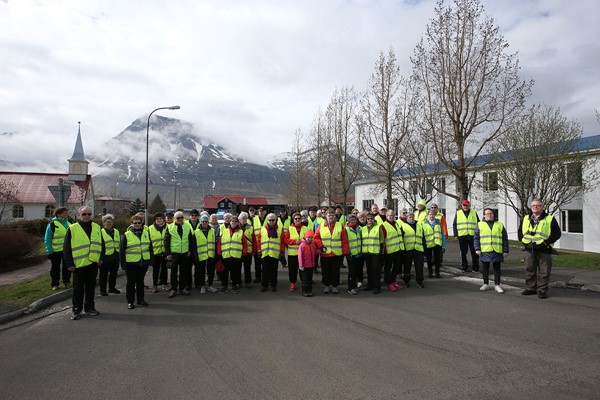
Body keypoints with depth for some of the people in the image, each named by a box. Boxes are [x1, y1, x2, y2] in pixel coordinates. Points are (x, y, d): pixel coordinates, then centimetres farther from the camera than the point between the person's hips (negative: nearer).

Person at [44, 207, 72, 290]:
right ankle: (55, 284, 17)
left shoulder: (68, 223, 9)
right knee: (55, 268, 6)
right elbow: (47, 239, -7)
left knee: (67, 267, 10)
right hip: (56, 251, -4)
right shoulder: (52, 224, -8)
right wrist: (49, 251, -12)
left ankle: (67, 281, 23)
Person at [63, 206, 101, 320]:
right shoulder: (72, 229, -3)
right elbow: (66, 248, -3)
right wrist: (69, 263, -7)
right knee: (78, 288, 4)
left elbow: (101, 244, 15)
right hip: (79, 264, -3)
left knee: (91, 287, 12)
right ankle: (77, 310, 15)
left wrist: (101, 259, 8)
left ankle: (89, 307, 23)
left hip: (93, 263, 3)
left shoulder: (97, 228, 9)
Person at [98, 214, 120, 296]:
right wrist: (100, 258, -14)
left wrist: (119, 256, 14)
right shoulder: (101, 233, -4)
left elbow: (119, 244, 19)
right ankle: (103, 290, 11)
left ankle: (112, 288, 28)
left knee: (113, 274, 14)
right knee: (103, 275, 2)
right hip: (105, 258, -5)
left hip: (115, 257, 5)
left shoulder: (116, 232, 14)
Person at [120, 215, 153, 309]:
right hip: (131, 263, -3)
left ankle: (141, 299, 25)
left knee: (140, 281, 15)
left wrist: (151, 259, 8)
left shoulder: (146, 233, 6)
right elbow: (122, 251, -4)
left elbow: (150, 247, 12)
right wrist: (123, 263, -7)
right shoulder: (126, 235, -5)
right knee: (131, 282, 5)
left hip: (144, 262, 3)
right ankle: (130, 301, 15)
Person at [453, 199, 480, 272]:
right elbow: (454, 224, 9)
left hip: (473, 236, 0)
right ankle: (464, 267, 16)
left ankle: (475, 268, 10)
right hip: (462, 236, 0)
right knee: (463, 252, 6)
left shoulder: (474, 213, 10)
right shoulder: (458, 213, 9)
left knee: (474, 253, 3)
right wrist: (456, 234, 0)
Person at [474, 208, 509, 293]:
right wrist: (477, 249, -5)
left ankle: (497, 285, 14)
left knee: (497, 268, 6)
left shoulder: (500, 225, 11)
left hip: (497, 251, 0)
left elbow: (505, 239, 10)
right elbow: (476, 238, 4)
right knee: (485, 268, 7)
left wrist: (505, 251, 4)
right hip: (484, 251, 0)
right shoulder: (480, 225, 7)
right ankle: (486, 284, 20)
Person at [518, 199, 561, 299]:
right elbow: (520, 231, 21)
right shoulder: (526, 219, 13)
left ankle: (542, 290, 11)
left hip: (544, 250, -4)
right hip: (529, 250, 4)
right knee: (529, 271, 10)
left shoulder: (550, 219, 0)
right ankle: (531, 288, 22)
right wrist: (523, 240, 5)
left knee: (544, 272, 1)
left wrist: (546, 242, -12)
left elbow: (557, 233, -4)